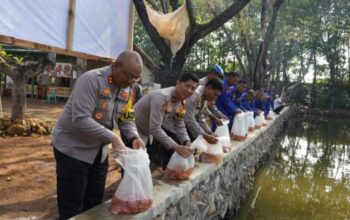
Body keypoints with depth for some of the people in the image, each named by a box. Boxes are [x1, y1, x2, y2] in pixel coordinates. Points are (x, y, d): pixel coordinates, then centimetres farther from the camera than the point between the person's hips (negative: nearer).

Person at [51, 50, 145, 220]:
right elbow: (80, 120, -31)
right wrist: (112, 137, -31)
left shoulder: (126, 89, 1)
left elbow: (126, 119, 7)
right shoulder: (91, 80, -23)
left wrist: (134, 137, -13)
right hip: (73, 149, -7)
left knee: (95, 203, 17)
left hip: (99, 152, 7)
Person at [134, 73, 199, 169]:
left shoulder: (181, 103, -5)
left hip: (148, 130, 8)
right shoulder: (162, 97, -32)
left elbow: (180, 126, 0)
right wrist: (176, 147, -39)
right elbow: (154, 128, -37)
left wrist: (187, 143, -19)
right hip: (134, 128, -8)